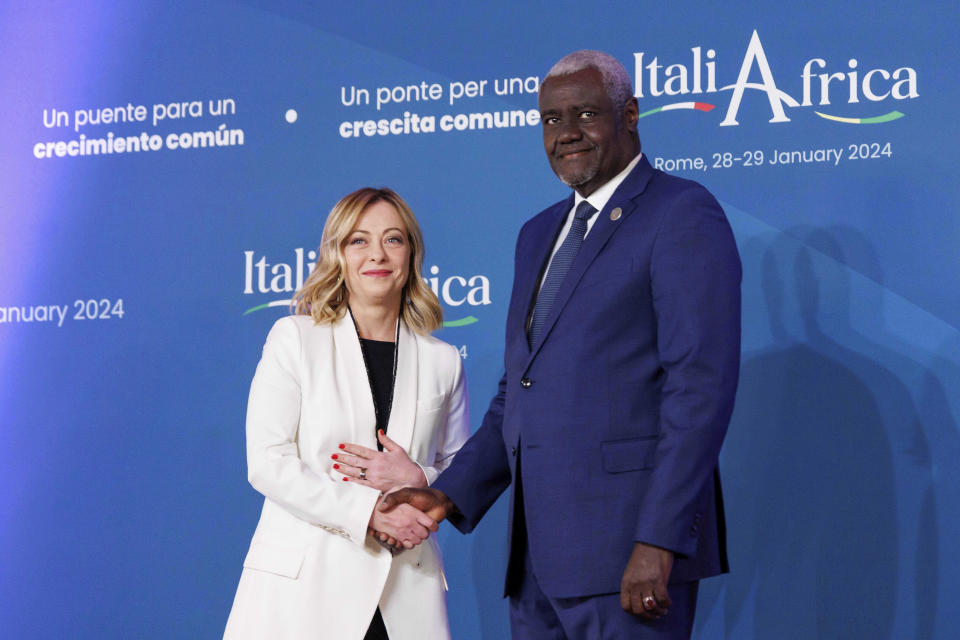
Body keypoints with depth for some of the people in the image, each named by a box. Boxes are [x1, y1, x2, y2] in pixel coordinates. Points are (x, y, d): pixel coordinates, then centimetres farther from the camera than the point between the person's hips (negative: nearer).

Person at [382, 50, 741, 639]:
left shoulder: (683, 214, -5)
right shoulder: (539, 234, 20)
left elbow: (700, 386, -14)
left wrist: (658, 541, -20)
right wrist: (451, 494, 9)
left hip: (629, 549, -7)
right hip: (539, 555, 7)